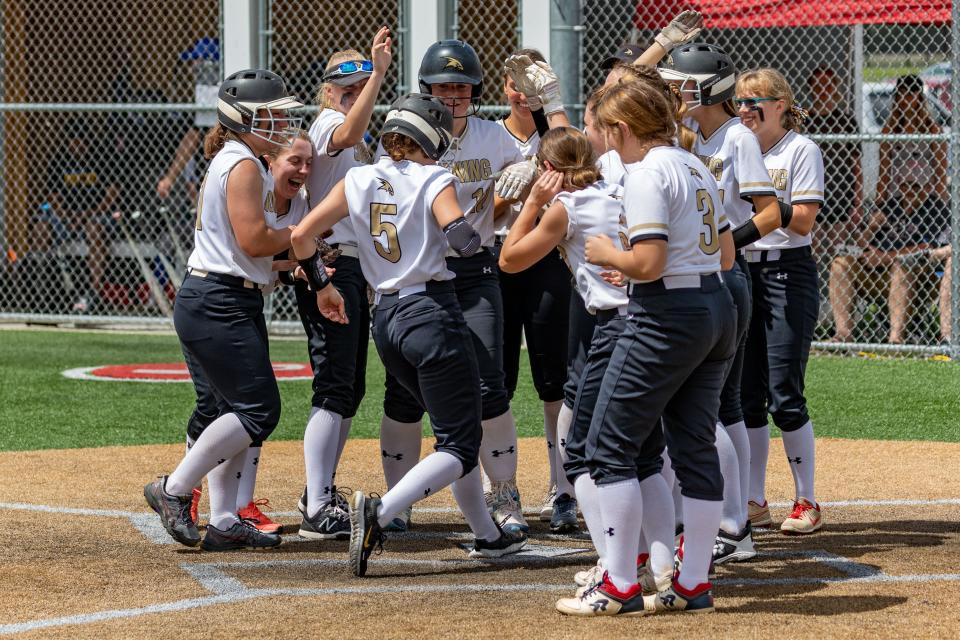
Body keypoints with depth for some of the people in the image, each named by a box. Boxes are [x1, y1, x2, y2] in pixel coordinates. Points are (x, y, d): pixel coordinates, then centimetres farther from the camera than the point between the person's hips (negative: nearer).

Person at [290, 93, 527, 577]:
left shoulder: (358, 181, 7)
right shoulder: (434, 180, -8)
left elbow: (302, 236, 6)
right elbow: (461, 238, -25)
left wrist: (317, 282, 21)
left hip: (385, 319, 7)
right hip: (433, 313, -7)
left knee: (455, 430, 22)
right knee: (460, 447, -4)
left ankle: (487, 535, 25)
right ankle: (379, 513, -26)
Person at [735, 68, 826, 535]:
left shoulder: (800, 150, -4)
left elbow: (803, 220, -12)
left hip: (788, 273, -6)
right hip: (741, 273, 6)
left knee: (784, 395, -8)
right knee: (745, 395, 6)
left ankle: (806, 503, 1)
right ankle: (754, 503, 13)